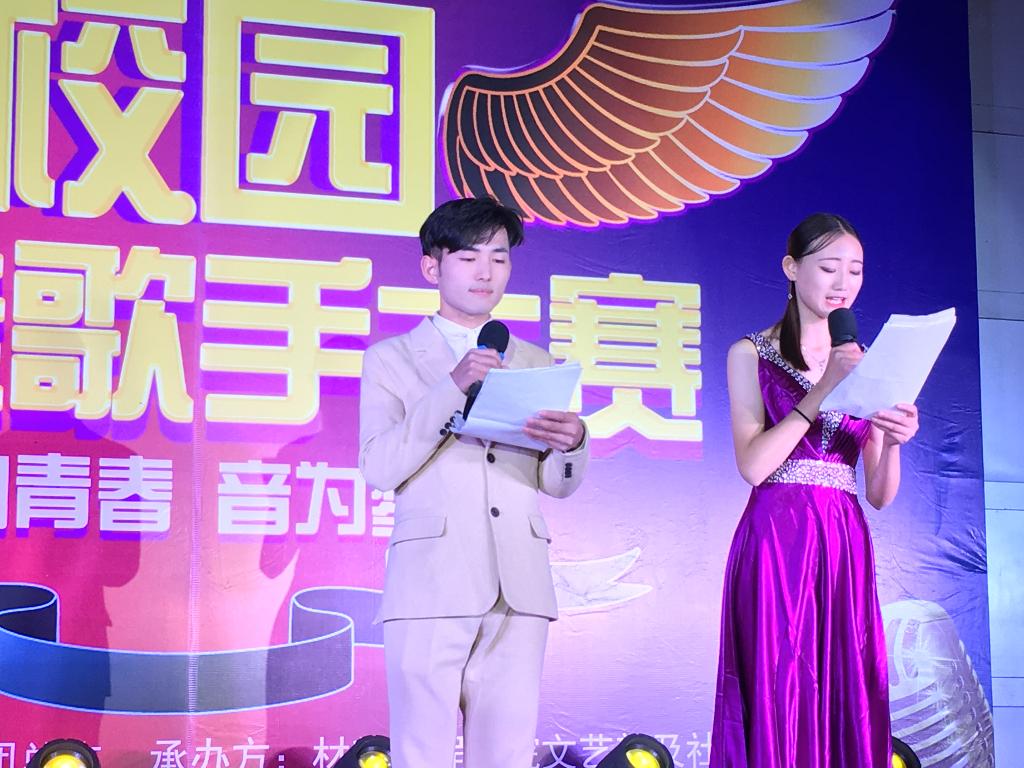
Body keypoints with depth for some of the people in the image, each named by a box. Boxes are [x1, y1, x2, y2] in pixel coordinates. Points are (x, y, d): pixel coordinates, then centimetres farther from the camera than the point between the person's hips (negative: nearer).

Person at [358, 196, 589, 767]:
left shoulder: (536, 365, 19)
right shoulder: (392, 359, 11)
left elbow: (558, 484, 13)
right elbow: (379, 468, -3)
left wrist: (571, 444, -11)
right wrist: (451, 389, -13)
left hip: (518, 587, 3)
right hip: (431, 585, -3)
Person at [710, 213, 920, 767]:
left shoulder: (865, 366, 15)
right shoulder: (753, 354, 4)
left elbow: (880, 494, 11)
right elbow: (754, 465, -9)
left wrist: (894, 441, -9)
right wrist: (823, 389, -12)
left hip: (846, 547, 4)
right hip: (777, 542, -4)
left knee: (847, 703, 0)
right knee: (777, 695, -7)